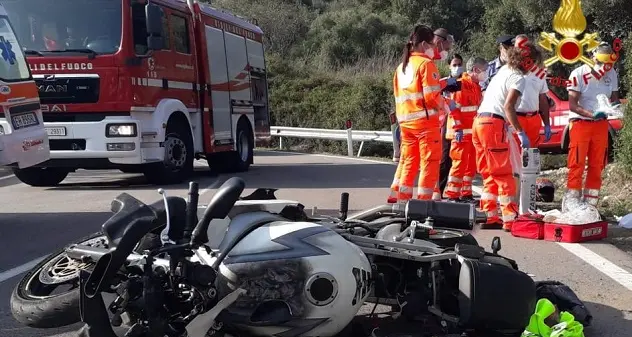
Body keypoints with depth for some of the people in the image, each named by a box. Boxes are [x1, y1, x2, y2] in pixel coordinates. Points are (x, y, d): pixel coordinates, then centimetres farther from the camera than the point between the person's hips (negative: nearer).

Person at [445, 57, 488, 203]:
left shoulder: (476, 87, 19)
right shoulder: (462, 85, -11)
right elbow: (454, 108, -17)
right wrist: (458, 129, -22)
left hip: (473, 133, 9)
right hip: (462, 133, -9)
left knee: (471, 165, 11)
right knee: (460, 163, -9)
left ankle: (466, 194, 19)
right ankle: (452, 195, -4)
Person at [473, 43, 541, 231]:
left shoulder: (502, 71, 22)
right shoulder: (518, 78, -4)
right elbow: (508, 106, -17)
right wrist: (520, 132, -20)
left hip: (479, 121, 9)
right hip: (494, 124, -9)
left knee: (489, 173, 13)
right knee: (503, 174, -5)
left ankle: (490, 217, 14)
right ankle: (510, 219, -5)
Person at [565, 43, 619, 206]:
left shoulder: (612, 74, 2)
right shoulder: (579, 74, -15)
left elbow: (614, 97, 14)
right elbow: (572, 105, -16)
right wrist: (591, 114, -30)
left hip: (601, 124, 5)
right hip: (580, 123, -5)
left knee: (597, 166, 8)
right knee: (577, 165, -6)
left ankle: (590, 204, 17)